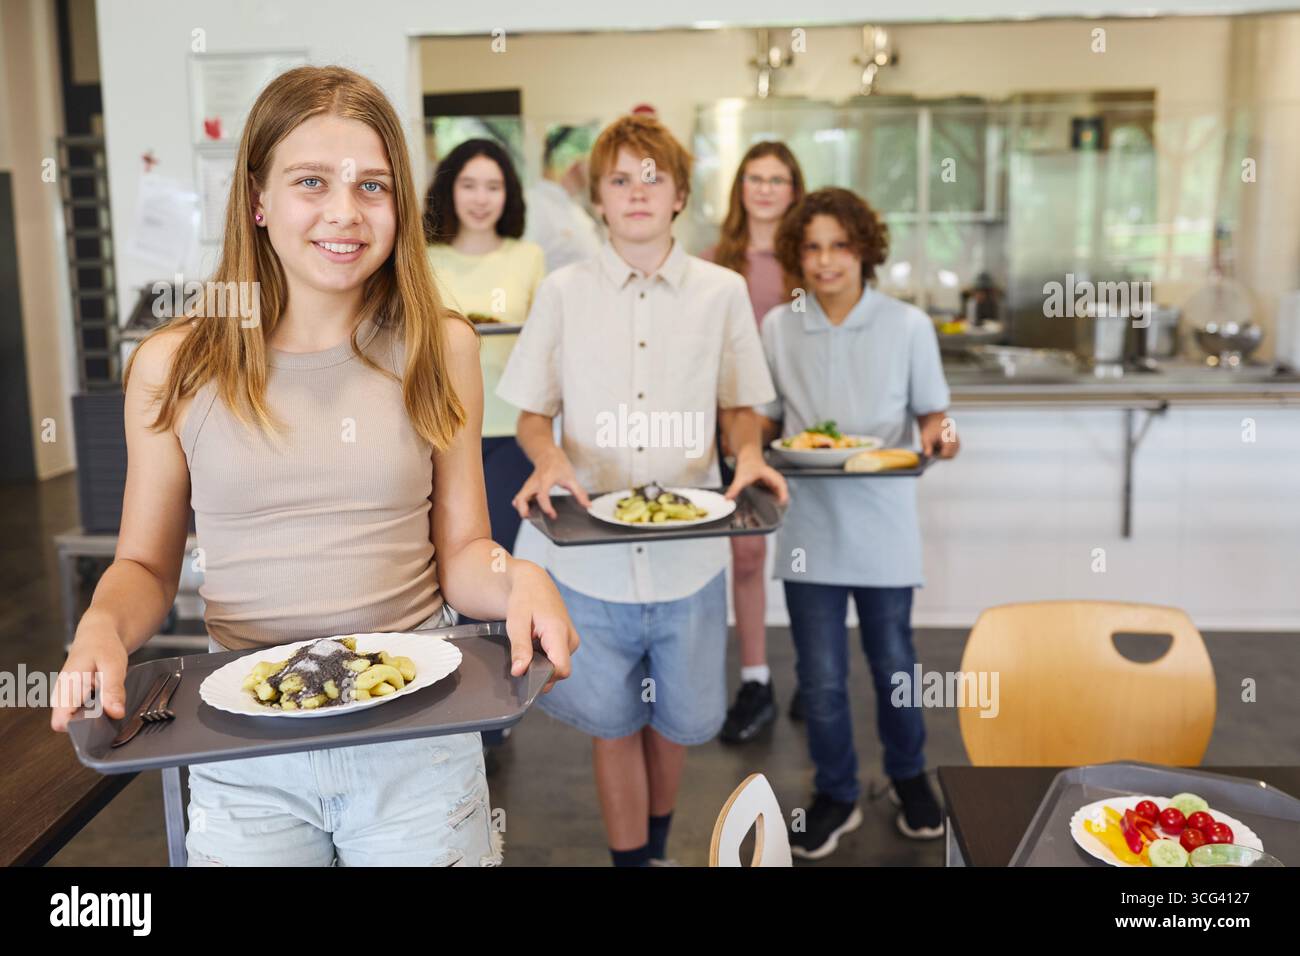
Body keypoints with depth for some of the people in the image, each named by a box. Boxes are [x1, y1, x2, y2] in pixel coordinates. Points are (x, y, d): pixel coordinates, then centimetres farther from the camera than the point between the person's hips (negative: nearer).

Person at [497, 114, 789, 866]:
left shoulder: (723, 291, 2)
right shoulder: (563, 291, 1)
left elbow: (739, 406, 10)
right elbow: (532, 412, 6)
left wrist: (749, 452, -12)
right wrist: (549, 456, -16)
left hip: (690, 549, 1)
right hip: (592, 551, -1)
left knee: (684, 718, 15)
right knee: (612, 720, 12)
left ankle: (657, 843, 44)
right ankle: (629, 855, 33)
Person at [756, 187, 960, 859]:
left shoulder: (907, 326, -3)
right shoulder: (777, 327, 1)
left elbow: (931, 412, 4)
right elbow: (766, 417, 9)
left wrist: (937, 437, -18)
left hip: (883, 524, -1)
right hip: (808, 526, 1)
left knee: (892, 664, 14)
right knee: (820, 675, 9)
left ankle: (908, 776, 40)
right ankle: (835, 795, 31)